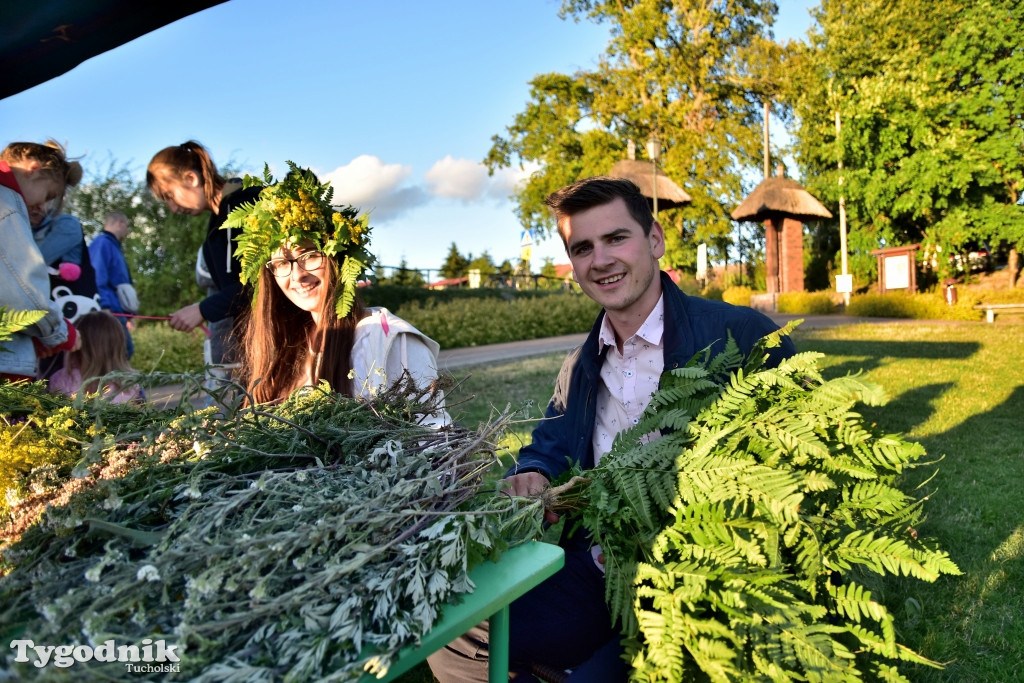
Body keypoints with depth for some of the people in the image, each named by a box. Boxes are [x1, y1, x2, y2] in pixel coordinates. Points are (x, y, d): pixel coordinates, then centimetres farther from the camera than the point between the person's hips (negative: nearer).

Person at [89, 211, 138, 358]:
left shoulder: (113, 246, 22)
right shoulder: (102, 243, -6)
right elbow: (97, 279, -17)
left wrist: (127, 315, 19)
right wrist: (105, 307, -24)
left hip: (118, 313, 10)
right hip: (111, 313, -10)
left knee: (127, 350, 10)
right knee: (122, 352, -13)